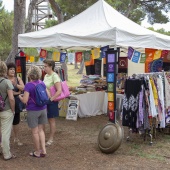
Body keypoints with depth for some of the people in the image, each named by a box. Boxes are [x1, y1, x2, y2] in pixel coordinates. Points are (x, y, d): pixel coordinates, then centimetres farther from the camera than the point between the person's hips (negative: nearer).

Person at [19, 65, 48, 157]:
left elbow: (25, 100, -19)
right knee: (41, 130, 17)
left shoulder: (28, 85, -17)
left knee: (35, 131, 8)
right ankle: (43, 150, 16)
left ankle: (38, 152, 19)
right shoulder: (42, 83, 2)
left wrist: (20, 97, 2)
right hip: (43, 109, 6)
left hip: (33, 111, -6)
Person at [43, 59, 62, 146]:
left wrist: (51, 99, -24)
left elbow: (59, 91, -22)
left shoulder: (54, 76, -15)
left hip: (51, 101, -7)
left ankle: (51, 139, 16)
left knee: (51, 120, 5)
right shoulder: (46, 76, 9)